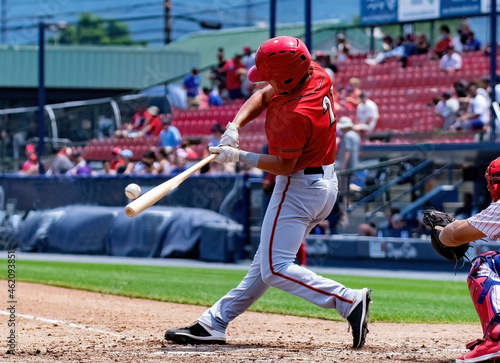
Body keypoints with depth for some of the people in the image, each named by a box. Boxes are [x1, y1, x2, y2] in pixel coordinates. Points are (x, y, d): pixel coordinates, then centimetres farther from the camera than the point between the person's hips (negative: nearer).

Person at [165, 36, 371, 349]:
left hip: (299, 188, -11)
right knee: (266, 262, 13)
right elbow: (263, 97, 9)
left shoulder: (296, 115, -29)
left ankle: (349, 301, -18)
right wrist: (235, 126, -4)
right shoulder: (316, 74, -2)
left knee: (276, 270, -10)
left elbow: (284, 165, -21)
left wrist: (239, 156, -12)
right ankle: (214, 324, 20)